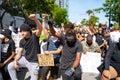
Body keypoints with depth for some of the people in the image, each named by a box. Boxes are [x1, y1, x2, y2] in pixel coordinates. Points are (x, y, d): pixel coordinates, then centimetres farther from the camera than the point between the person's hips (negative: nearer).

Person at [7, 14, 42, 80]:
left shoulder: (34, 37, -16)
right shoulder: (22, 41, 0)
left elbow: (40, 29, -35)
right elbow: (19, 53, 1)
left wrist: (35, 19, -54)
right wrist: (15, 61, -18)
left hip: (34, 62, -5)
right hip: (25, 59, 5)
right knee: (10, 66, 4)